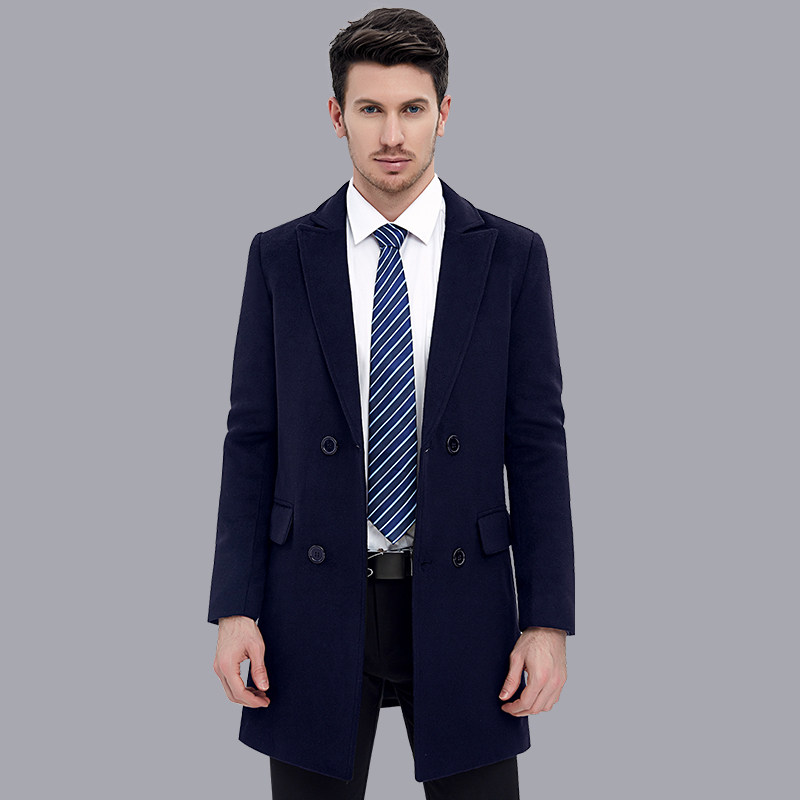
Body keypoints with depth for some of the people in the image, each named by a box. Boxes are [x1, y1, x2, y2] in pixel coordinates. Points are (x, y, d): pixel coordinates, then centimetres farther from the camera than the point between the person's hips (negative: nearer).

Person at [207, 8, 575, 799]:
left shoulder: (510, 256, 1)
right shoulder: (279, 258, 3)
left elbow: (536, 445, -1)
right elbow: (252, 440, 2)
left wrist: (549, 621, -6)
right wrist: (235, 611, -4)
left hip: (461, 606, 0)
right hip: (314, 610, 1)